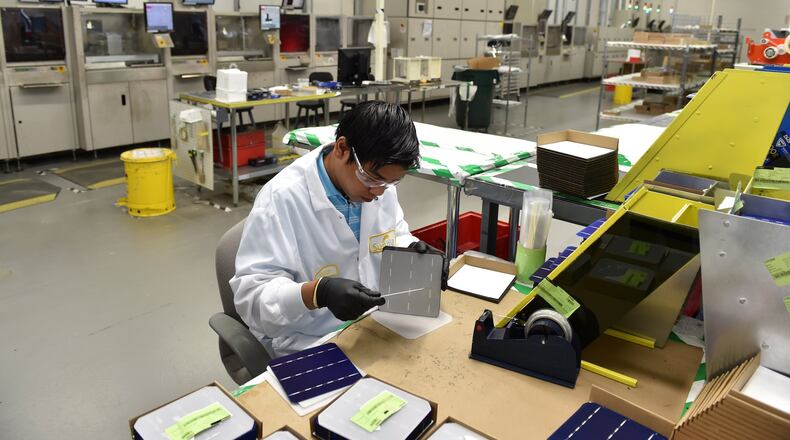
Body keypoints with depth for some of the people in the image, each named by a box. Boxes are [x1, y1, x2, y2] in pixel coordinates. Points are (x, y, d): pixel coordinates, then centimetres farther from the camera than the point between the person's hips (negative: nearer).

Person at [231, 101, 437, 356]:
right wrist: (318, 292, -38)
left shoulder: (379, 178, -3)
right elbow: (250, 293, -22)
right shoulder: (281, 199, -22)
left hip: (375, 327, 7)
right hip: (308, 346, -6)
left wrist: (411, 252, -9)